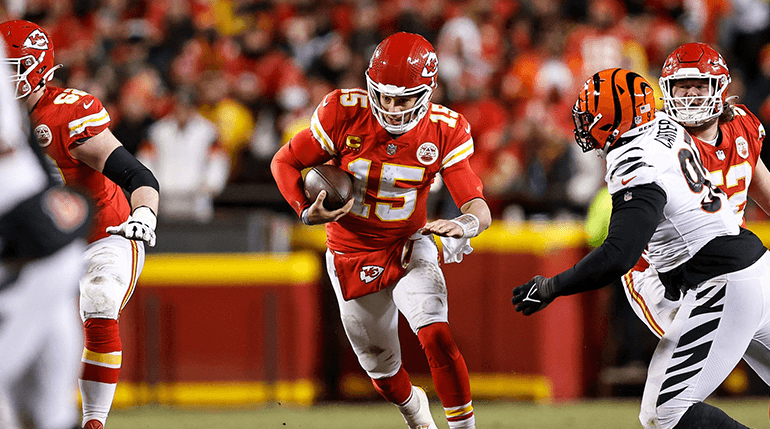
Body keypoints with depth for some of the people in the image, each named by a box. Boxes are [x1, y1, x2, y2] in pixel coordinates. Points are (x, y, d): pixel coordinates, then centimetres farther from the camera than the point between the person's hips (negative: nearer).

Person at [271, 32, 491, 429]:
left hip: (409, 248, -1)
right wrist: (306, 211, -24)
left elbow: (479, 209, -20)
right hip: (352, 258, 1)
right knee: (382, 372, 14)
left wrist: (464, 225, -44)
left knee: (436, 336, -28)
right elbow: (284, 162, -7)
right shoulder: (345, 113, -20)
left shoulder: (444, 132, -17)